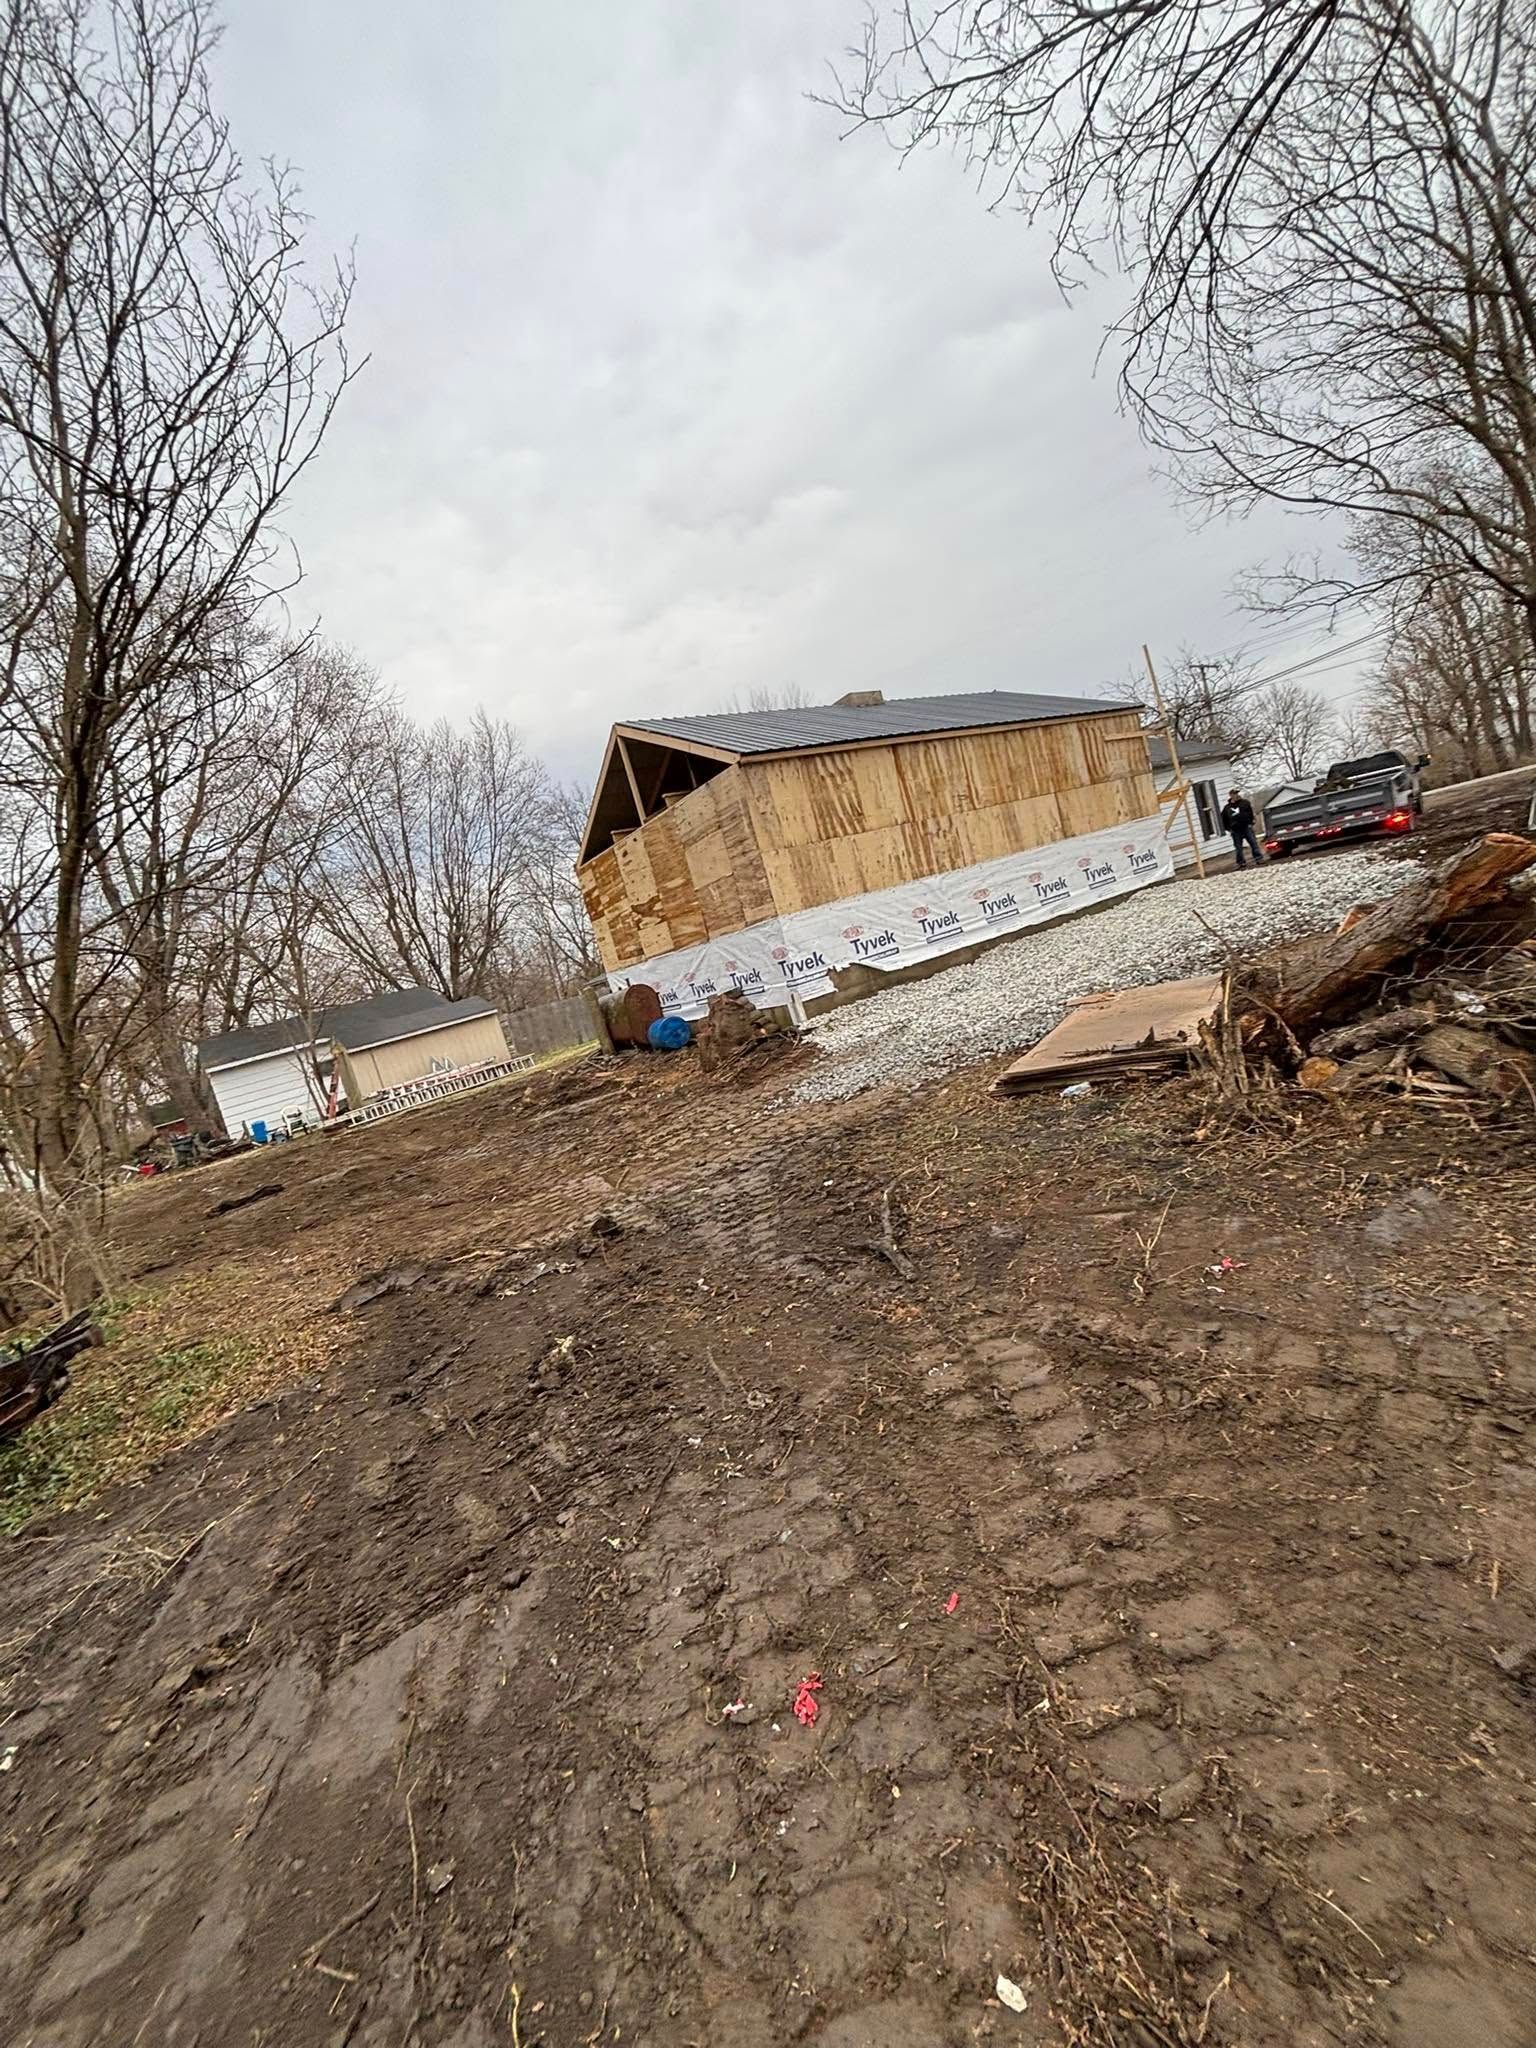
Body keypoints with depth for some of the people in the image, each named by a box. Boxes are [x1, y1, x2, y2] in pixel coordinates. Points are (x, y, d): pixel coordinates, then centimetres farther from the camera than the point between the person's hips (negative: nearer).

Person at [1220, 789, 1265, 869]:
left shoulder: (1244, 802, 3)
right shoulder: (1227, 808, 4)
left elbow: (1250, 813, 7)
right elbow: (1223, 820, 12)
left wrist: (1250, 823, -1)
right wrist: (1229, 829, 5)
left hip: (1246, 827, -1)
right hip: (1235, 831, 1)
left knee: (1254, 844, -3)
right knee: (1238, 848, 3)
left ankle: (1259, 859, 0)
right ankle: (1241, 863, 11)